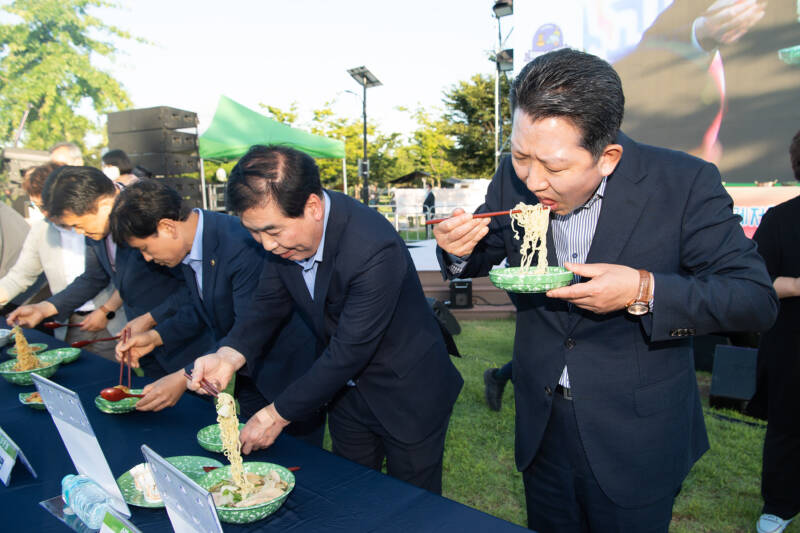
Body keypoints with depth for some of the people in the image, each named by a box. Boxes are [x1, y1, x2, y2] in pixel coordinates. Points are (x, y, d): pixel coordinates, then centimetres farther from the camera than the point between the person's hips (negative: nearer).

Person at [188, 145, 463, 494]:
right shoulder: (283, 232, -12)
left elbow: (348, 352, -29)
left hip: (408, 397, -6)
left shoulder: (373, 249, -35)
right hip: (347, 391, 6)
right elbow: (268, 304, -1)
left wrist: (278, 414, -19)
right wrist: (230, 355, -21)